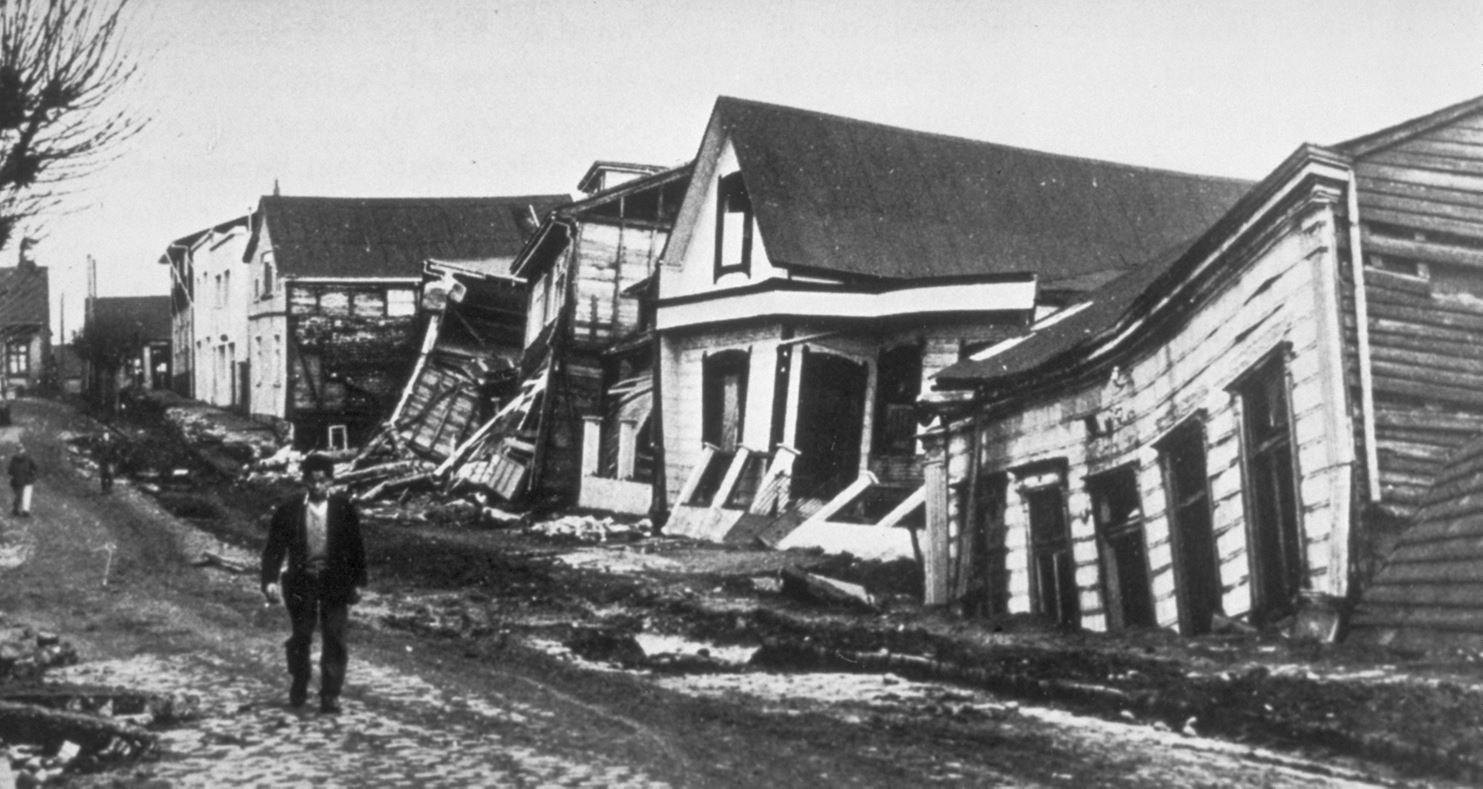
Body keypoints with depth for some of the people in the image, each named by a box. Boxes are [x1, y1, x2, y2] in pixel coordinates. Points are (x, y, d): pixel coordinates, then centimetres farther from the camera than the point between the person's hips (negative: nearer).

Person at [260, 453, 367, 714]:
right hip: (301, 581, 0)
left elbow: (356, 546, 5)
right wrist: (269, 580, -11)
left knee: (334, 640, -3)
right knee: (300, 638, 9)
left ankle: (330, 695, 3)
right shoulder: (288, 510, -3)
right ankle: (299, 688, 30)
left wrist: (358, 582, 3)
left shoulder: (344, 508, -1)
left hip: (335, 582, 0)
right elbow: (274, 547, -1)